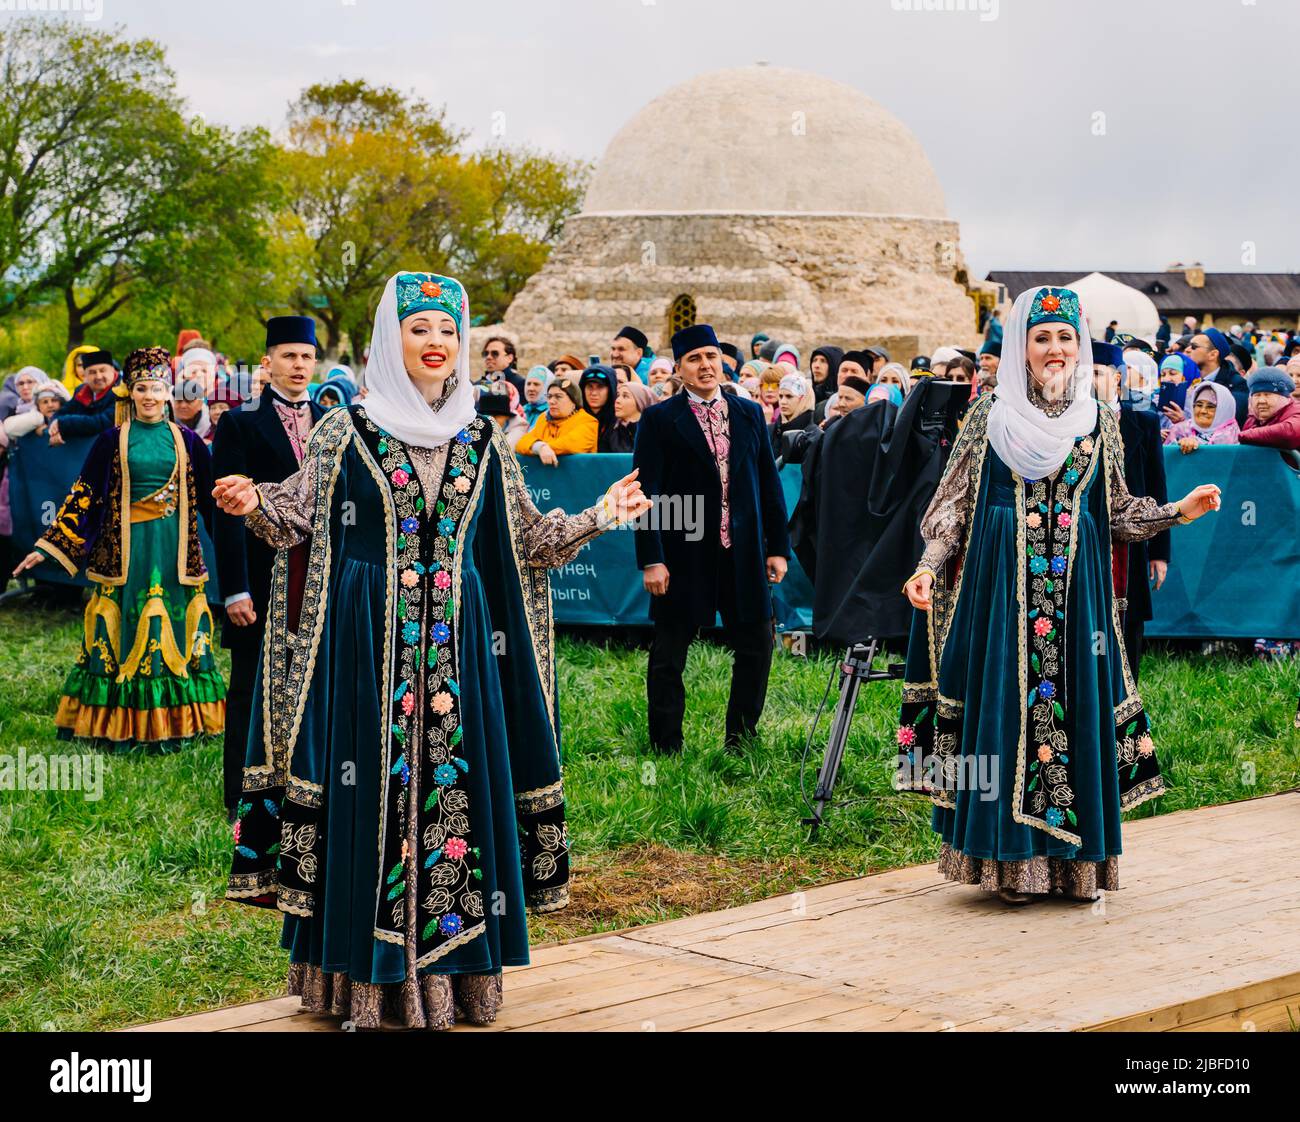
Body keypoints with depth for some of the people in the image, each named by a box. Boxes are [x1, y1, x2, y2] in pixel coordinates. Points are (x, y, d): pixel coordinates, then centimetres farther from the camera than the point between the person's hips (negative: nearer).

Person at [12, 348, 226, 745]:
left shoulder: (186, 441, 6)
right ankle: (120, 724, 8)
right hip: (125, 549, -1)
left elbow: (208, 499, 11)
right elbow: (83, 495, 3)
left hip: (176, 551, 1)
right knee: (122, 633, 1)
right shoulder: (113, 441, 2)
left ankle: (173, 722, 12)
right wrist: (48, 547, -1)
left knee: (175, 632, 4)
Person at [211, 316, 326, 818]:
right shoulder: (240, 423, -3)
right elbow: (229, 512, -7)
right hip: (261, 578, -4)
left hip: (319, 580, 4)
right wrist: (234, 589, -13)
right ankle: (243, 797, 13)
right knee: (251, 691, 4)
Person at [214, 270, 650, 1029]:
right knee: (371, 787, -2)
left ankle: (449, 968, 11)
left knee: (458, 783, 2)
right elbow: (301, 520, 0)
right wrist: (257, 505, -19)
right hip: (369, 639, -3)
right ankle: (369, 975, 5)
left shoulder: (482, 441, 10)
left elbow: (526, 539, 13)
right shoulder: (348, 431, 2)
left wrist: (600, 517, 4)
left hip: (459, 643, 3)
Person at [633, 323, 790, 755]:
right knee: (668, 656, 4)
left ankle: (741, 738, 21)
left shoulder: (750, 414, 10)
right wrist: (651, 560, -12)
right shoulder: (659, 420, -3)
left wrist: (779, 547, 7)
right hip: (684, 557, -4)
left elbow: (769, 484, 12)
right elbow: (645, 493, -6)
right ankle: (665, 747, 15)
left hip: (743, 554, 4)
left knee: (756, 647, 7)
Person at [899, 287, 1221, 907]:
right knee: (1004, 702, -4)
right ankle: (1011, 859, 2)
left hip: (1075, 585, 2)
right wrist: (929, 565, -7)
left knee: (1075, 703, 1)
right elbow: (954, 502, 4)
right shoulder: (989, 414, 4)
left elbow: (1117, 510, 14)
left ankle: (1074, 859, 8)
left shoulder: (1099, 421, 10)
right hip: (1000, 583, -2)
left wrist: (1180, 510, 1)